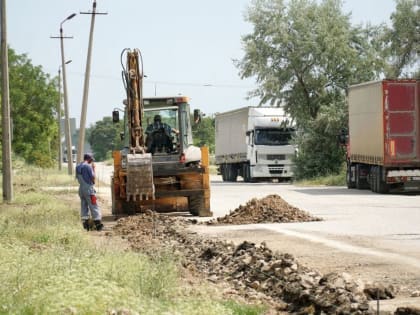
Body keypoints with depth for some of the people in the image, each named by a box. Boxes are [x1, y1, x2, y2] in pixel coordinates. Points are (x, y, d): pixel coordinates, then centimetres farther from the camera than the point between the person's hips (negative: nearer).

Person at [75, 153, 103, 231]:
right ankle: (98, 224, -4)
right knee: (94, 207, -3)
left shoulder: (78, 167, 9)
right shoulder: (88, 166, -13)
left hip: (81, 188, 7)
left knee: (84, 207, 11)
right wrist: (93, 169, 1)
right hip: (88, 188, -7)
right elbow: (93, 177, -12)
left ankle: (86, 225, 10)